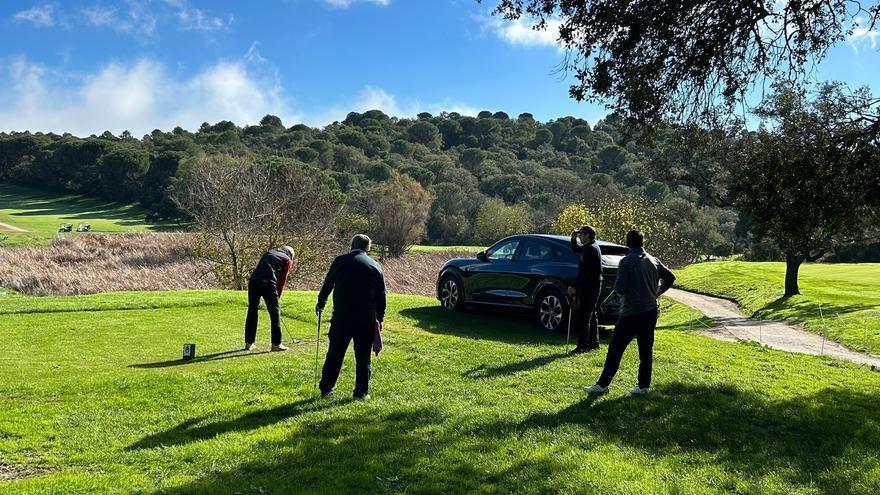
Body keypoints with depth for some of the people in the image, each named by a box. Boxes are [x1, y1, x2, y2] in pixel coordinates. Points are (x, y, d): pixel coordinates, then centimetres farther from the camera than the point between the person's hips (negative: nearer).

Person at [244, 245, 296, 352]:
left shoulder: (268, 253, 30)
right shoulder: (287, 260, 16)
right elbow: (282, 280, 9)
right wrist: (277, 296, 17)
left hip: (253, 280, 5)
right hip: (268, 283, -5)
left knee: (252, 312, 15)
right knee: (275, 313, 4)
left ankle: (249, 343, 21)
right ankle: (276, 344, 5)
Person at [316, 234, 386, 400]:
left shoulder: (340, 261, 1)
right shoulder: (376, 266, 5)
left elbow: (327, 284, 10)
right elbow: (381, 296, 9)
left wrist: (320, 304, 26)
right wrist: (380, 318, 18)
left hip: (341, 317, 0)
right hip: (366, 319, 0)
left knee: (334, 354, 10)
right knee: (363, 357, 8)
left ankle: (326, 389, 17)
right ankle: (362, 392, 11)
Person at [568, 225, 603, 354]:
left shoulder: (591, 249, -17)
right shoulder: (587, 248, 14)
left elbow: (584, 271, -24)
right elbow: (575, 249, 34)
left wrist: (574, 286, -23)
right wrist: (573, 239, 15)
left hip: (590, 287, -11)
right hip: (590, 286, 11)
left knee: (583, 316, -9)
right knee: (591, 315, 15)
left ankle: (583, 346, -8)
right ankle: (594, 344, 23)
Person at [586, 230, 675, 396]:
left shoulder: (626, 262, -14)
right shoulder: (653, 261, 6)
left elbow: (619, 288, -18)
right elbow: (670, 277, 16)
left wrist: (617, 288, 4)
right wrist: (656, 293, 17)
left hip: (631, 313, -6)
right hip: (651, 311, 6)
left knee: (615, 349, -1)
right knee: (646, 350, 12)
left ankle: (603, 385, 2)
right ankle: (643, 386, 16)